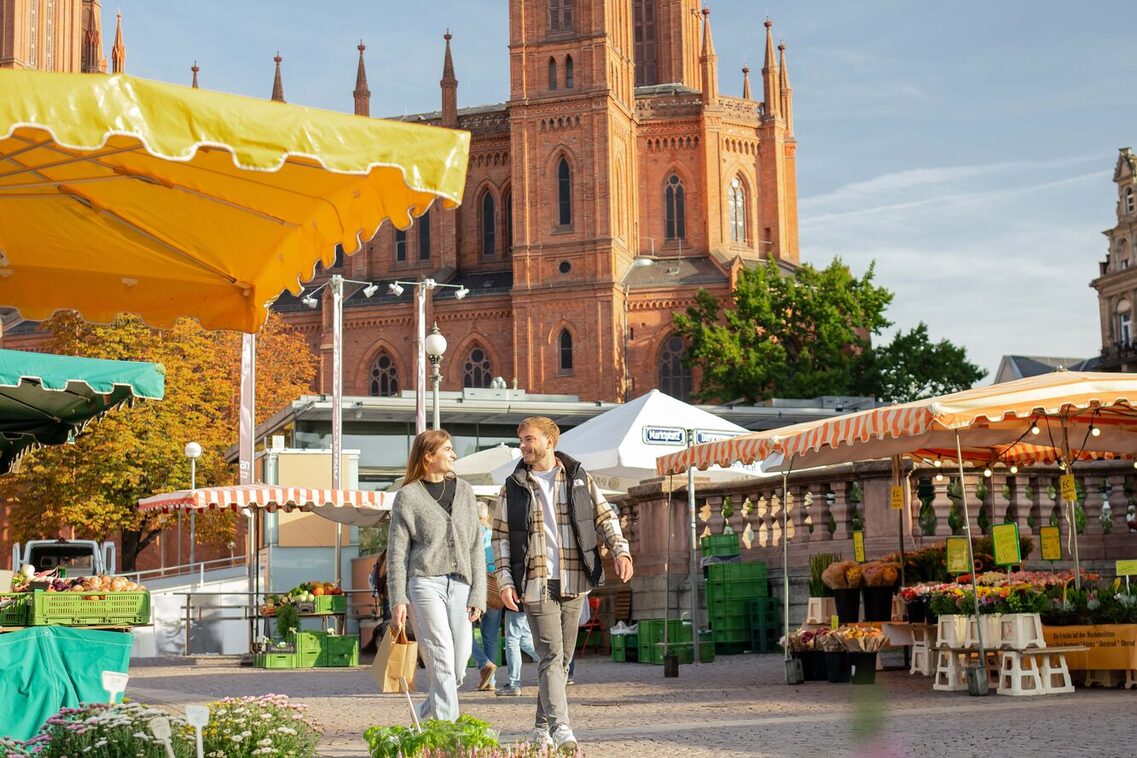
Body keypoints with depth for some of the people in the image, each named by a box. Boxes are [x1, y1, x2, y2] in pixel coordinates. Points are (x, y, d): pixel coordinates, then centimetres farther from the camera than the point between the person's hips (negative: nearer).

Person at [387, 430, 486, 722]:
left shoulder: (463, 491, 16)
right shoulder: (408, 496, 3)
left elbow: (475, 546, 14)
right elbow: (397, 553, 2)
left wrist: (478, 595, 5)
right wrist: (398, 600, -6)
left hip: (460, 585, 4)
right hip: (425, 582, -4)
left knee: (458, 671, 2)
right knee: (442, 664, -12)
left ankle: (424, 717, 24)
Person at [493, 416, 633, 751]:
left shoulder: (579, 479, 7)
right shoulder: (514, 487, 4)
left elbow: (605, 517, 9)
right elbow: (501, 536, 5)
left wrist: (621, 550, -7)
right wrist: (505, 580, -4)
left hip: (574, 583, 3)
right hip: (536, 583, -3)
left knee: (562, 659, 8)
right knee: (551, 656, -12)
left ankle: (542, 728, 19)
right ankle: (561, 728, -19)